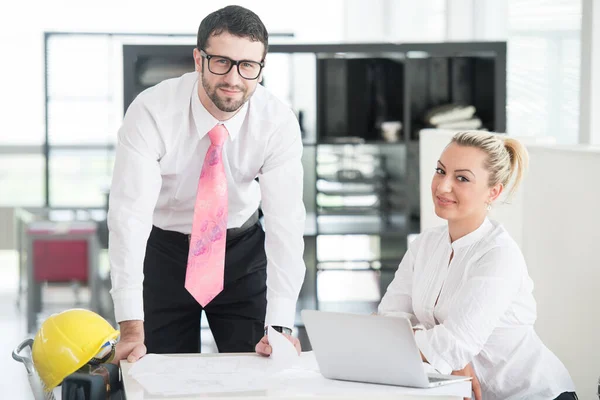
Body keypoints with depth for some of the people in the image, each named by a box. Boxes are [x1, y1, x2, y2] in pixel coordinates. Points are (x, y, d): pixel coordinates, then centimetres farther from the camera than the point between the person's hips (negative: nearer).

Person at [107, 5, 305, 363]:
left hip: (242, 252, 1)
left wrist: (280, 326, -36)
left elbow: (286, 220, -25)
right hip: (162, 250, -1)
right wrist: (131, 329, -39)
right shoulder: (151, 112, -26)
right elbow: (130, 213, -32)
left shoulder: (278, 122, -20)